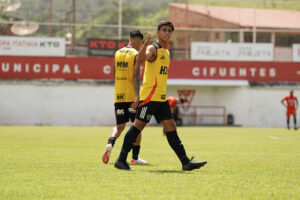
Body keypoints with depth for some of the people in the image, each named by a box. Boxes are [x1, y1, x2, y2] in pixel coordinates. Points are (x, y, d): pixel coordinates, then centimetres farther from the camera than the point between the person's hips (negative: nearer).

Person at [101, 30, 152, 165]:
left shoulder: (117, 53, 12)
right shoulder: (136, 55, -8)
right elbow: (135, 76, -18)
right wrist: (137, 96, -24)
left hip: (118, 96, 5)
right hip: (132, 96, -5)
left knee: (120, 126, 11)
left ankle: (110, 144, -18)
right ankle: (135, 157, 10)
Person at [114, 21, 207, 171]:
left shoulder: (166, 52, 19)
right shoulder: (153, 48, -8)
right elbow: (143, 57, -33)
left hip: (161, 98, 8)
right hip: (149, 95, -8)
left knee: (171, 127, 4)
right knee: (138, 126, -5)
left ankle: (185, 162, 1)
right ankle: (121, 160, 2)